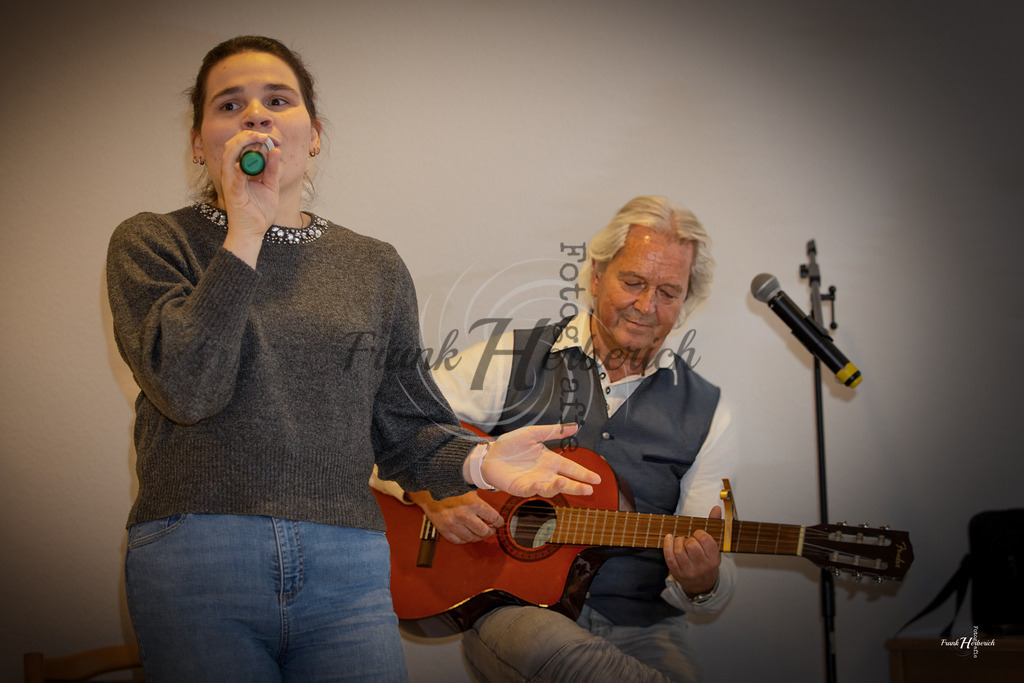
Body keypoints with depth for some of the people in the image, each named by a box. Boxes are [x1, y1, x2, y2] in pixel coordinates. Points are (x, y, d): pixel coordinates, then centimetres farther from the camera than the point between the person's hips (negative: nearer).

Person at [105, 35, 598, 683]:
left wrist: (476, 459, -8)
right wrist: (245, 229, -11)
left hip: (345, 566, 3)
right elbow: (186, 387, -12)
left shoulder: (374, 266, 15)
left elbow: (403, 424, 13)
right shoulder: (151, 244, 5)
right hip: (193, 558, -2)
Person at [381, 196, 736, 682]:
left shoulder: (703, 412, 11)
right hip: (509, 606, -1)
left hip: (640, 627, 2)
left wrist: (702, 583, -15)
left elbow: (715, 574, 9)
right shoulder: (512, 361, 6)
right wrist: (434, 495, -15)